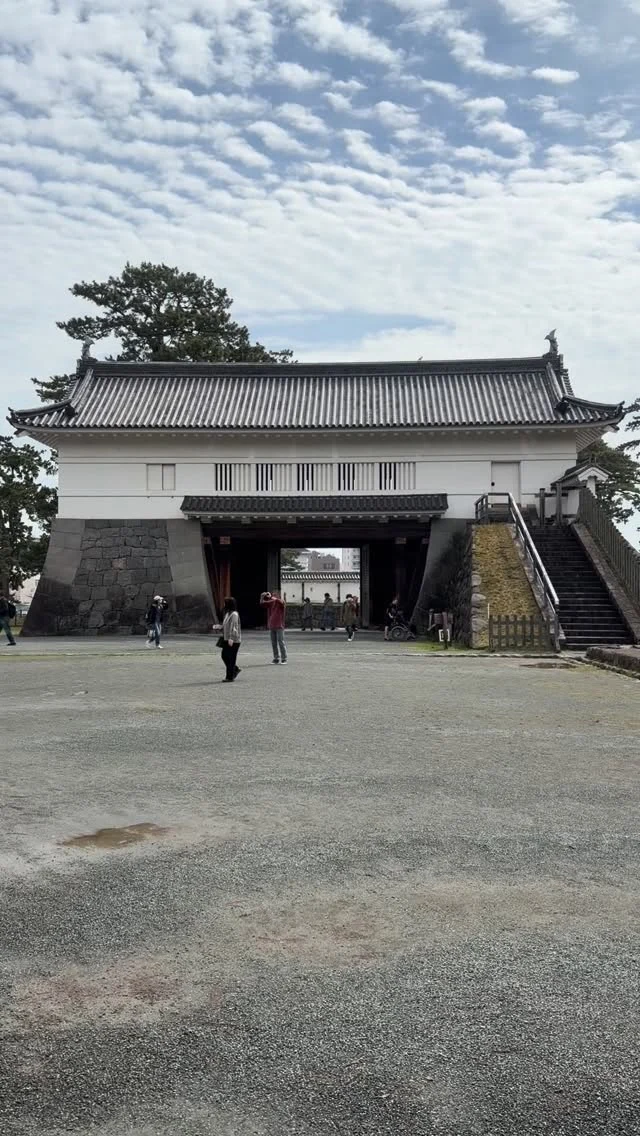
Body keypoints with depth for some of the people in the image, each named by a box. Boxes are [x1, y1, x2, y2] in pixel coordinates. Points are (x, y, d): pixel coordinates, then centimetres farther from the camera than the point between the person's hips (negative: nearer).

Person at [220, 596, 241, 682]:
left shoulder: (234, 614, -16)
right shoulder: (227, 613, 14)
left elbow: (234, 627, -23)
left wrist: (231, 638, -28)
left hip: (233, 640, -10)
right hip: (227, 639, 10)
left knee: (231, 658, -5)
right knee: (224, 655, 13)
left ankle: (230, 677, 1)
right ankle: (236, 669, 28)